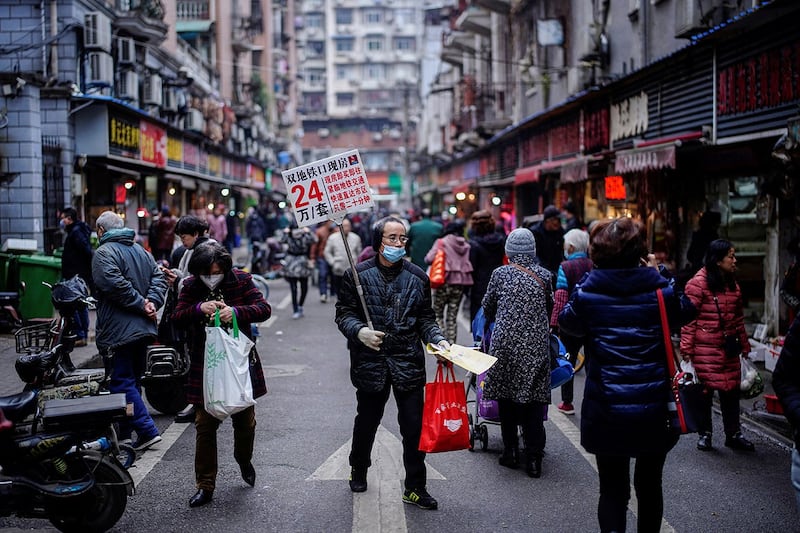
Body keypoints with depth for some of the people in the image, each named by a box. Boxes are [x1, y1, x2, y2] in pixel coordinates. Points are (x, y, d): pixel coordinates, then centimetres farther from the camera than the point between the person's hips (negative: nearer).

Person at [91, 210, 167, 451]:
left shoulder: (103, 253, -9)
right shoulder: (141, 251, 16)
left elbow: (115, 284, -22)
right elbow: (158, 277, 8)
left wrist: (141, 304, -15)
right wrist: (151, 302, -5)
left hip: (119, 330, -8)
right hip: (143, 329, 8)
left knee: (122, 382, -5)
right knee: (133, 380, 15)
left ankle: (147, 430, -11)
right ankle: (125, 432, 24)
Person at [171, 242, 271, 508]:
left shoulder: (241, 280, -4)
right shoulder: (191, 287, -1)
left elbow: (264, 309, -11)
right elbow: (176, 317, -9)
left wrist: (236, 312, -29)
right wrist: (199, 308, -28)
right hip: (205, 367, 0)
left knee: (245, 421, 12)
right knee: (205, 426, 2)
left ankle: (244, 460, 44)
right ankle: (205, 486, 11)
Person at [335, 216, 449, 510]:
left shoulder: (417, 277, 5)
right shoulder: (358, 274, -2)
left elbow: (425, 318, 10)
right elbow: (343, 312, 0)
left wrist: (438, 339, -7)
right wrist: (359, 331, -19)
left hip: (409, 363, 1)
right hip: (370, 361, -1)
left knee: (414, 425, 2)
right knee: (366, 421, 16)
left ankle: (415, 488, 14)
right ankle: (358, 470, 41)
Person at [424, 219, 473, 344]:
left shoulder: (442, 243, -4)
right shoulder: (466, 246, 7)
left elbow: (429, 259, -11)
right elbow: (469, 265, 4)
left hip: (445, 282, -3)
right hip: (461, 283, 4)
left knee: (437, 313, 10)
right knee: (452, 316, 11)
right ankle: (451, 343, 10)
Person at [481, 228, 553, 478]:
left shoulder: (501, 273, 0)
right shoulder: (544, 275, 3)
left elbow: (487, 307, 10)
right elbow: (550, 308, 14)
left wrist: (493, 321, 32)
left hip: (505, 342, -1)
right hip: (536, 343, 1)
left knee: (507, 397, 10)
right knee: (533, 400, 3)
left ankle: (511, 451, 14)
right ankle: (534, 459, 3)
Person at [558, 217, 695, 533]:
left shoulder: (587, 292, -10)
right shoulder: (659, 289, -9)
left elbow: (567, 324, 9)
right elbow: (685, 313, 12)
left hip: (606, 411, -1)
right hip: (654, 409, 1)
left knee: (612, 489, 10)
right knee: (649, 485, 19)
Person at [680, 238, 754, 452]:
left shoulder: (732, 284, 13)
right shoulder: (698, 283, -11)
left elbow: (738, 317, 19)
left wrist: (744, 343, 18)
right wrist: (686, 348, -14)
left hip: (728, 348, 7)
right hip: (704, 349, -7)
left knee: (731, 389, 9)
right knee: (704, 390, 2)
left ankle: (734, 433, 19)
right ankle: (704, 433, 15)